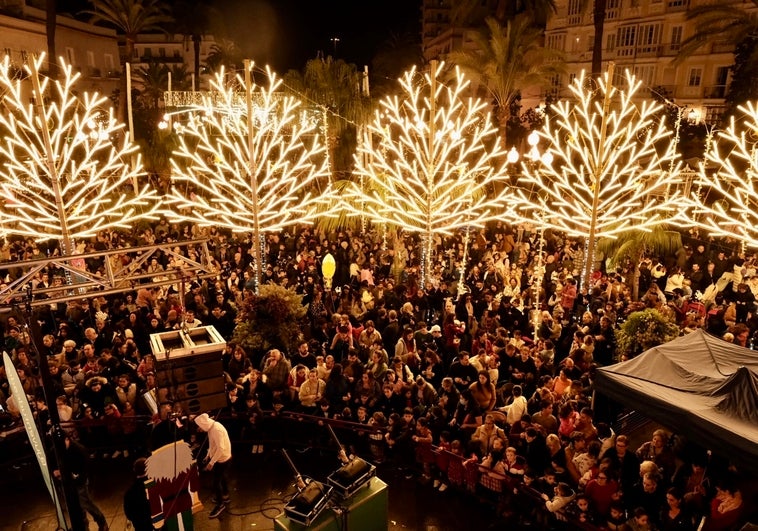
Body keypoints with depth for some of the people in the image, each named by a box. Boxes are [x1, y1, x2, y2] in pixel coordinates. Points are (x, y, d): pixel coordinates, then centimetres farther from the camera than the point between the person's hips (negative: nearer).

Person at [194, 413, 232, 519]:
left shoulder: (216, 429, -31)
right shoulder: (211, 427, -1)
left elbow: (221, 448, -32)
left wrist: (211, 462, -27)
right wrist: (208, 455, 14)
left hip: (222, 459, -9)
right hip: (219, 458, 9)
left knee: (216, 481, 0)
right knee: (221, 477, 25)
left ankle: (220, 504, 17)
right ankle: (225, 496, 44)